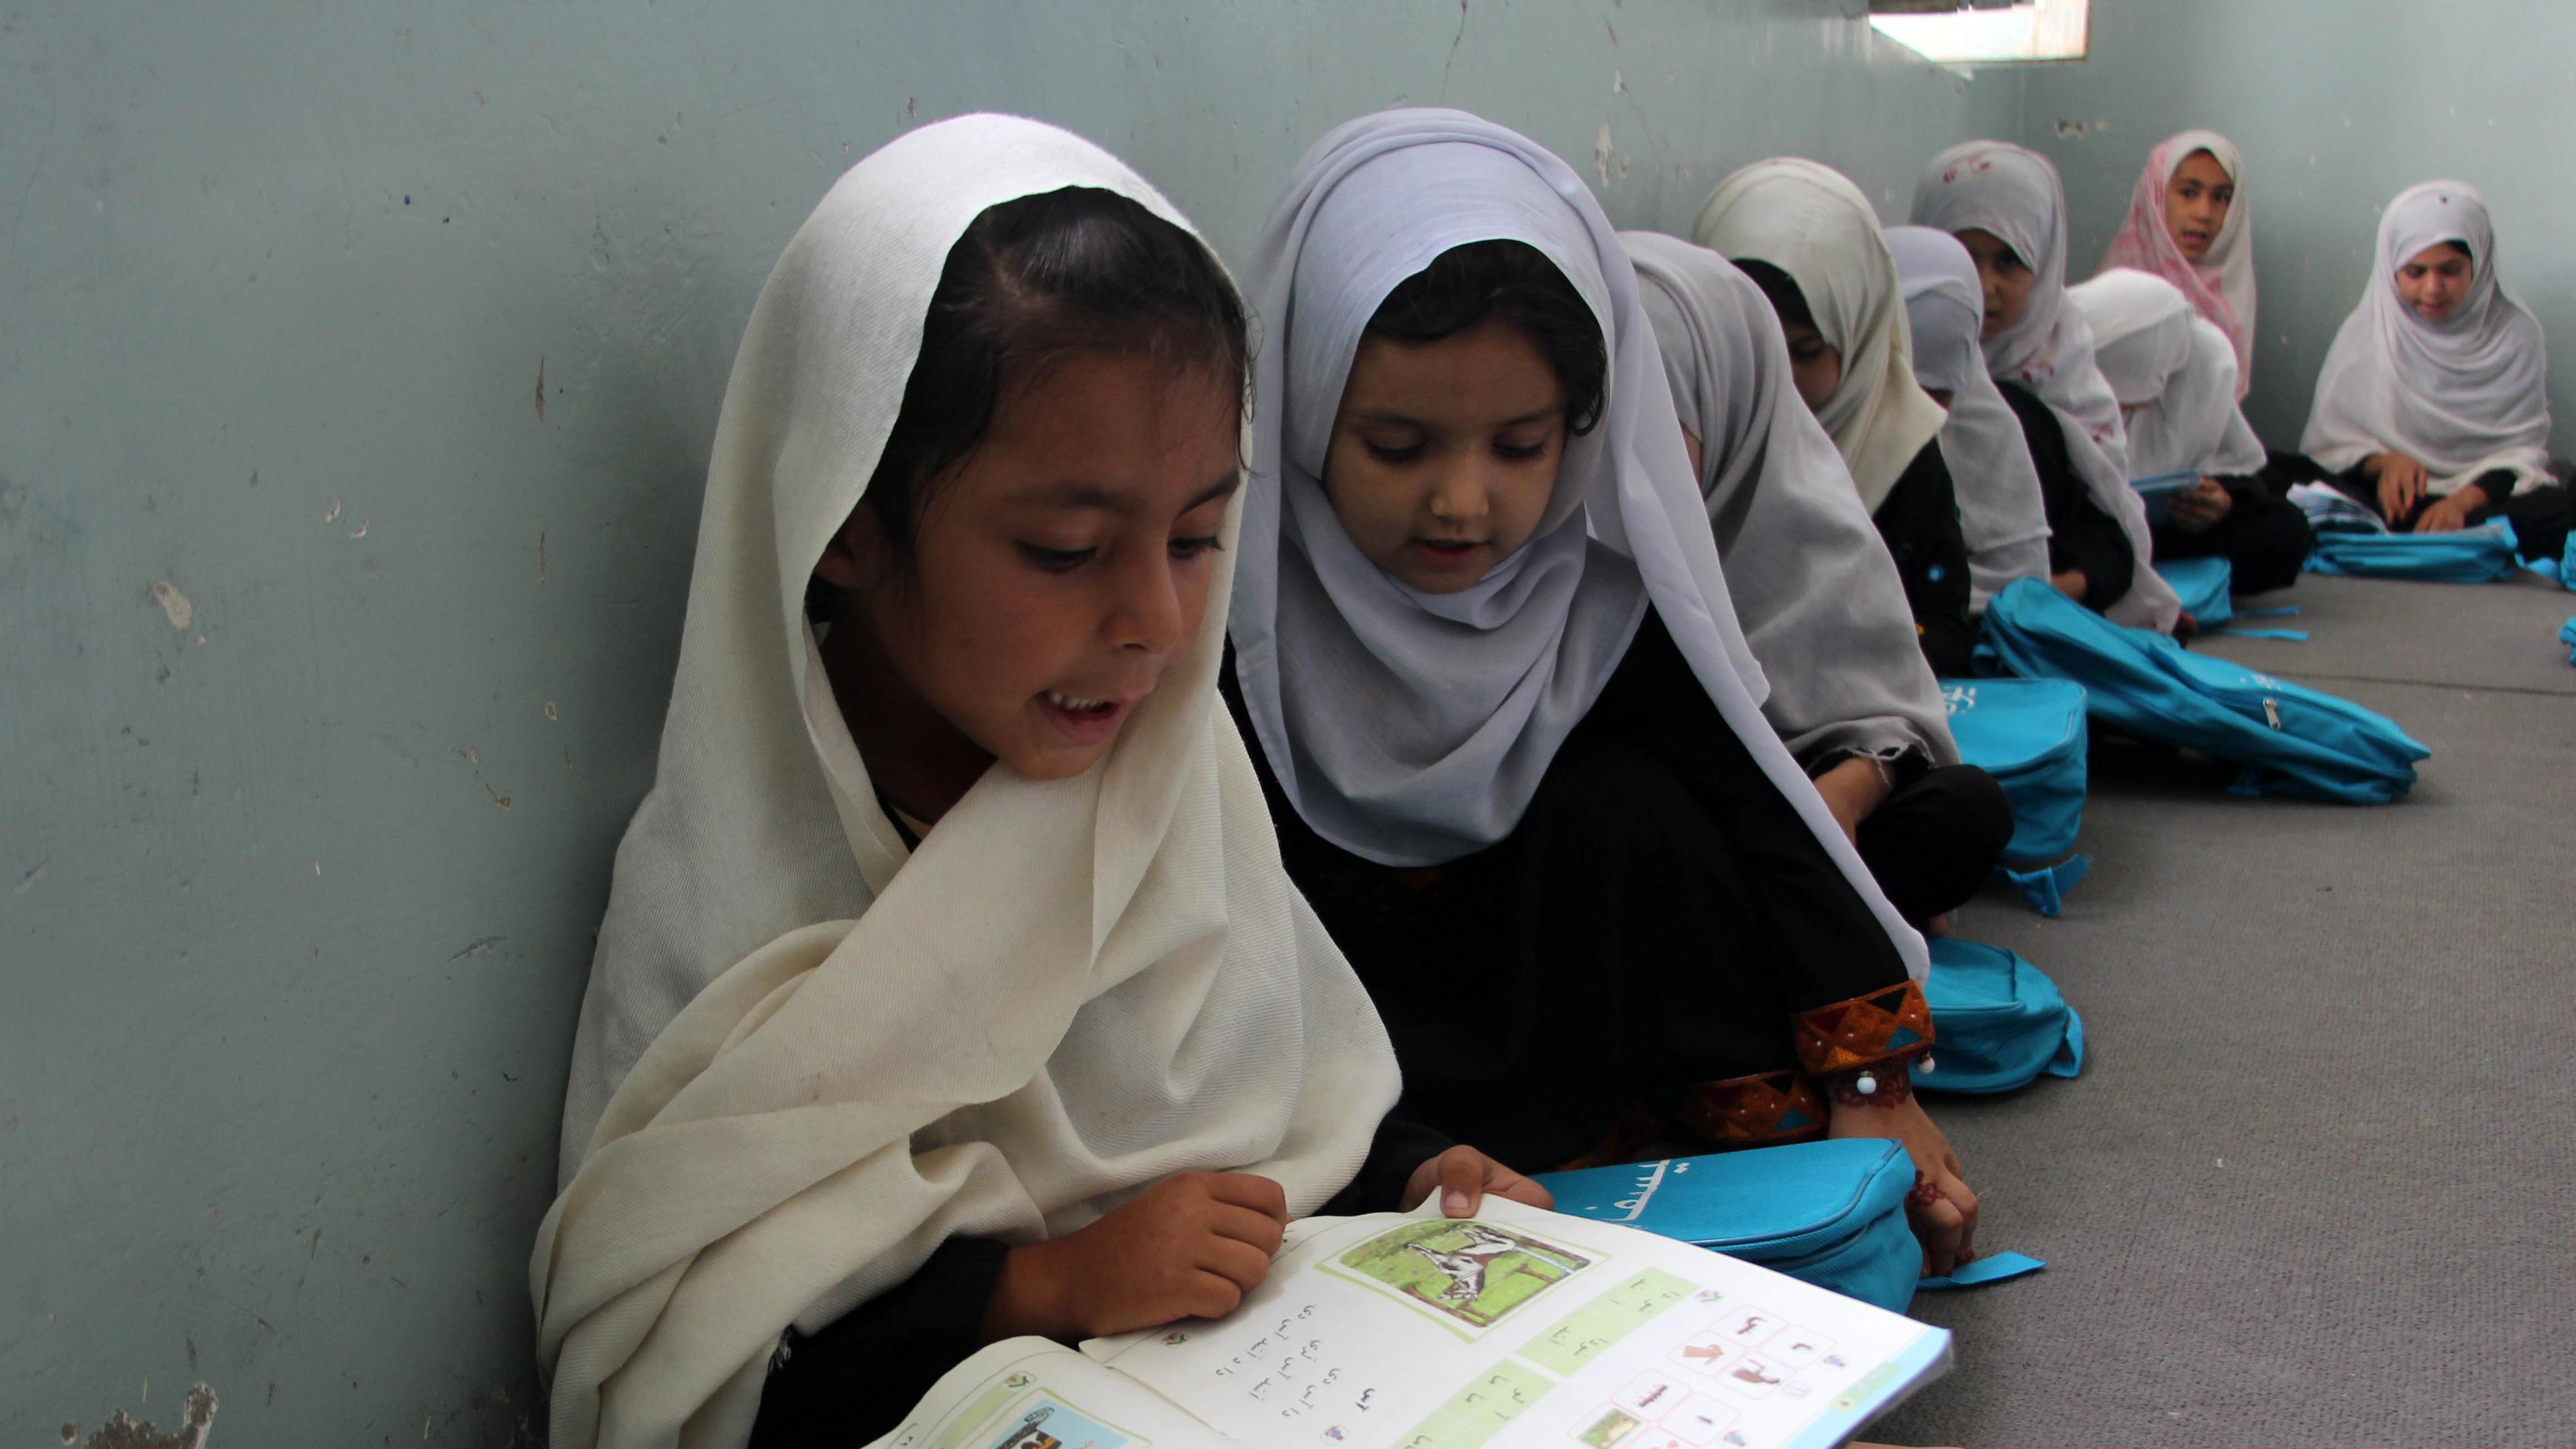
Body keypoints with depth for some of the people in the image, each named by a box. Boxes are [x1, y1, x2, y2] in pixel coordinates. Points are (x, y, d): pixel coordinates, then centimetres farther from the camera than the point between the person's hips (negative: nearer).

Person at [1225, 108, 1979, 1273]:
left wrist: (1870, 1083, -18)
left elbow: (1755, 805, -12)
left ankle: (1778, 1153, -12)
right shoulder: (1230, 606, -24)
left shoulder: (1607, 584, -15)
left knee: (1622, 805, -24)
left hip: (1579, 986, 3)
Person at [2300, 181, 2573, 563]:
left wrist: (2465, 500, -19)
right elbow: (2328, 443, 2)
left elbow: (2523, 446, 1)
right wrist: (2383, 462, -20)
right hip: (2391, 495, 0)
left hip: (2482, 495, 1)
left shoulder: (2517, 334, 5)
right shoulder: (2365, 333, 4)